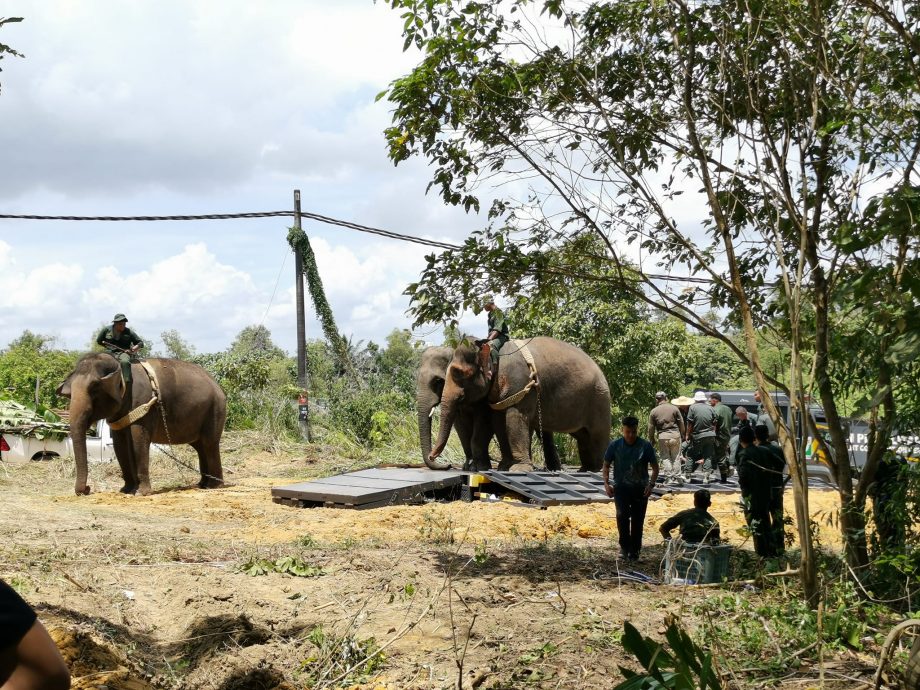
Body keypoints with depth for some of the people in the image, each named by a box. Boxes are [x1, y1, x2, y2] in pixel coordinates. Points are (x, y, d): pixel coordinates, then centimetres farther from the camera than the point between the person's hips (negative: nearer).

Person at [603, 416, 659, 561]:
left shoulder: (645, 446, -5)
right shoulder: (615, 445, -3)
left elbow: (655, 467, 2)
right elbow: (606, 465, 8)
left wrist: (651, 485, -10)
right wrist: (606, 484, -3)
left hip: (640, 489, 0)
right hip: (621, 487, 0)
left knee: (638, 520, 3)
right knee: (622, 515, -18)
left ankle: (634, 550, 17)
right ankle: (625, 546, -4)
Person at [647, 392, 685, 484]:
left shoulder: (654, 411, -1)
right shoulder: (674, 408, 0)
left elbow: (651, 427, 3)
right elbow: (681, 423, 4)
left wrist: (651, 439, 15)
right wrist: (682, 434, 17)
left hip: (662, 436, -1)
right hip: (675, 435, 1)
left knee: (665, 458, 7)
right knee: (676, 457, 8)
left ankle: (669, 478, 2)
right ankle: (676, 478, 9)